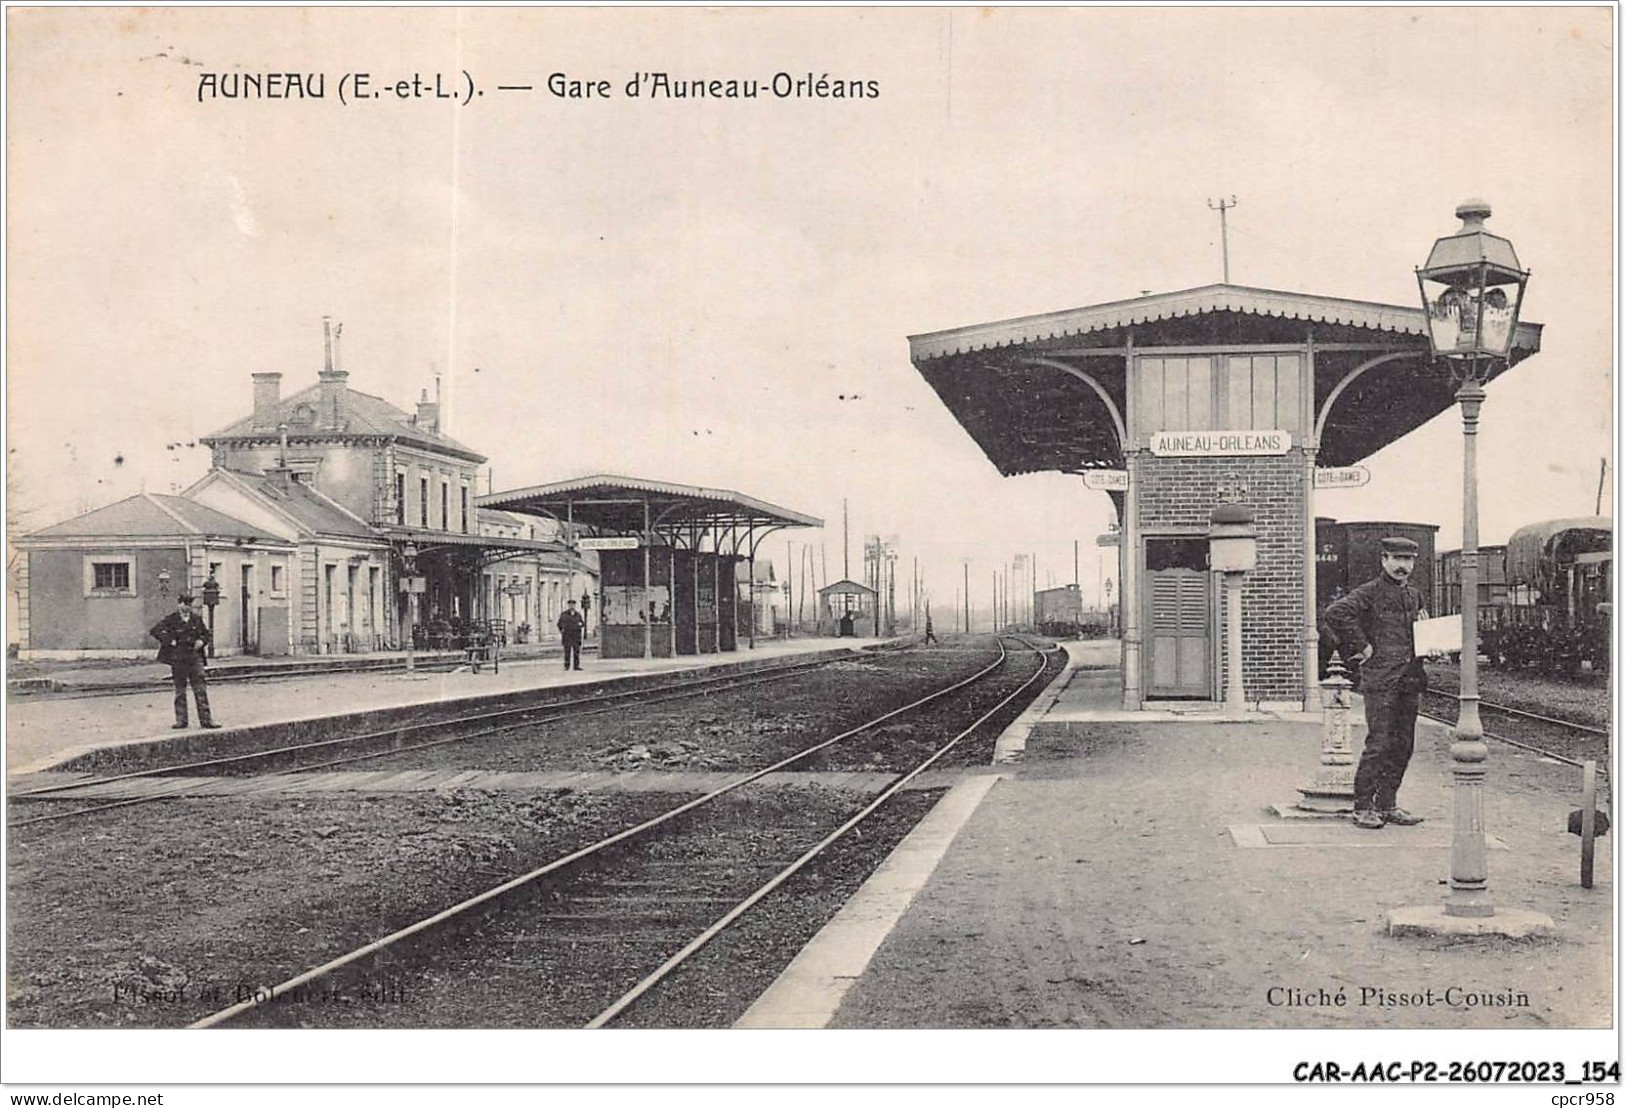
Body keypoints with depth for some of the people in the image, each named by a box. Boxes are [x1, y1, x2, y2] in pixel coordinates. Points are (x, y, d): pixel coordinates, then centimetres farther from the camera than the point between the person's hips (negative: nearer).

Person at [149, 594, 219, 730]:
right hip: (178, 659, -2)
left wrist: (202, 641, -2)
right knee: (180, 691, 6)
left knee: (201, 690, -1)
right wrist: (170, 641, -13)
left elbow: (208, 635, 19)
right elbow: (155, 630, -9)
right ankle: (181, 720, 12)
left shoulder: (196, 619, 9)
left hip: (195, 658, 2)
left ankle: (205, 719, 1)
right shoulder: (171, 619, -2)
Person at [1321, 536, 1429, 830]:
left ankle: (1387, 805, 18)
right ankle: (1362, 808, -1)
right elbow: (1336, 612, -22)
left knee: (1403, 746, 9)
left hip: (1409, 680, 7)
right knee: (1379, 744, -9)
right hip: (1380, 679, -7)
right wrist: (1361, 646, -18)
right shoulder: (1370, 593, -6)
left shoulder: (1413, 596, 18)